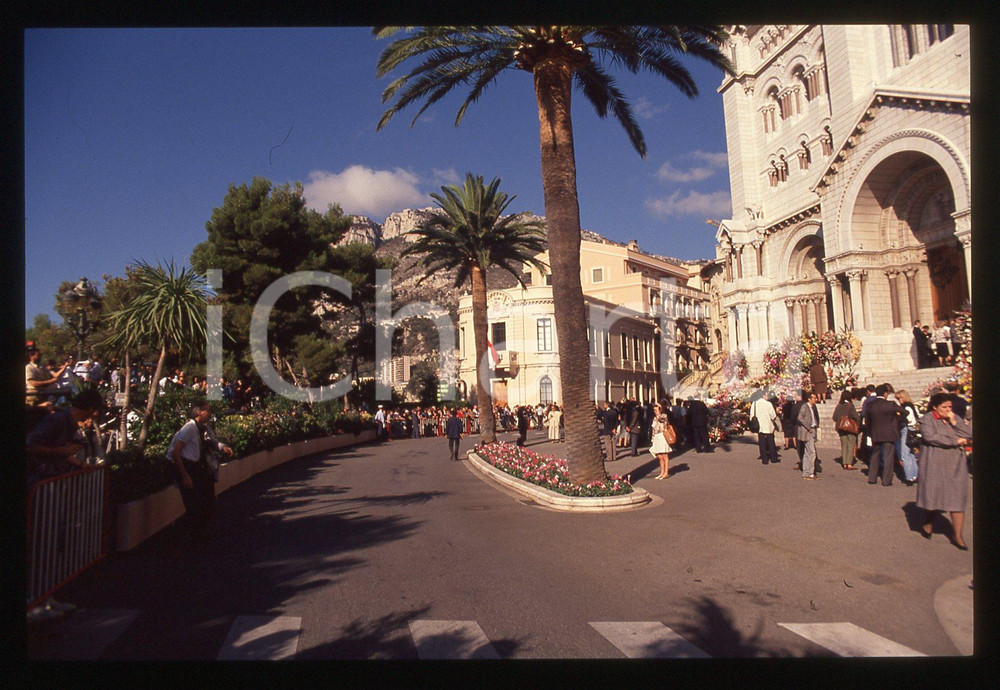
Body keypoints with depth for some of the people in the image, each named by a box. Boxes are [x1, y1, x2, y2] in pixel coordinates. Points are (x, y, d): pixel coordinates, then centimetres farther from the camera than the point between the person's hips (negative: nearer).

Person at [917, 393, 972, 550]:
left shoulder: (956, 418, 12)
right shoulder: (927, 419, -4)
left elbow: (969, 434, 1)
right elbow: (930, 437, -19)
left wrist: (954, 423, -9)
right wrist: (955, 441, -13)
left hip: (955, 466, 4)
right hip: (935, 465, -4)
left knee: (957, 498, 0)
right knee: (933, 495, 4)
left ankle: (957, 535, 4)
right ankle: (928, 524, 28)